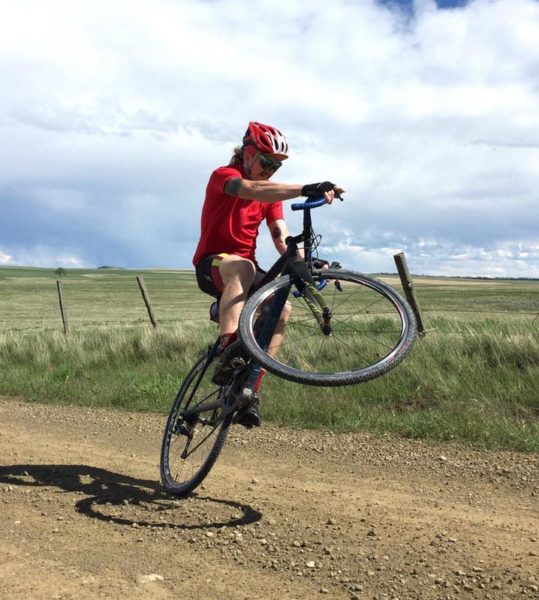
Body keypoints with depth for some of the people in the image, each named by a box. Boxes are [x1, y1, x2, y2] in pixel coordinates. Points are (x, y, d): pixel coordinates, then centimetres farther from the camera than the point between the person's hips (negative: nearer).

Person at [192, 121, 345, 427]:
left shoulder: (271, 192, 9)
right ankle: (226, 355, -53)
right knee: (242, 266, -40)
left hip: (246, 267, 6)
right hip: (212, 264, -6)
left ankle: (250, 388, -17)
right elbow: (252, 190, -35)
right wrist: (306, 189, -48)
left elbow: (281, 236, -4)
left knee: (281, 309, -21)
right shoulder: (224, 175, -11)